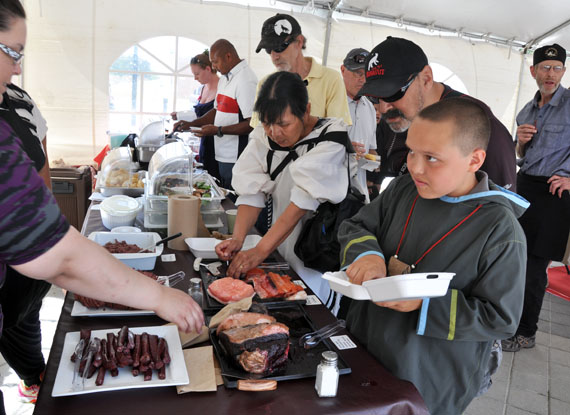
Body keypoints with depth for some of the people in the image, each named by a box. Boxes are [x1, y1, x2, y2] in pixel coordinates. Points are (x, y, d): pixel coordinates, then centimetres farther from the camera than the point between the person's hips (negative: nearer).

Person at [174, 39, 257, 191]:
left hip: (236, 160, -9)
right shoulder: (224, 79, 16)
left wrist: (218, 130, -20)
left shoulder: (246, 81, -16)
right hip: (223, 156, 9)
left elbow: (253, 123, -22)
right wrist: (191, 124, 12)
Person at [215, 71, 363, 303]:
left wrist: (260, 251, -32)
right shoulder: (263, 137, -2)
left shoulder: (331, 138, -19)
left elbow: (304, 200, -27)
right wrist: (237, 239, -25)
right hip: (281, 248, 5)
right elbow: (252, 192, -9)